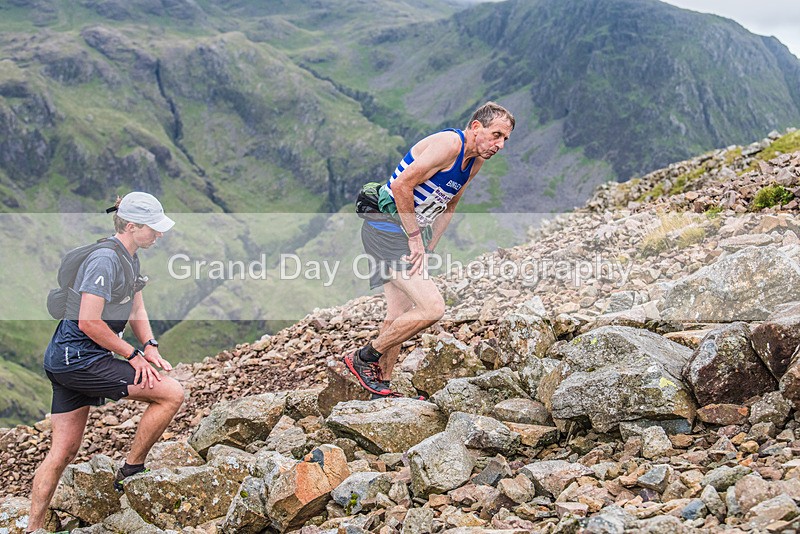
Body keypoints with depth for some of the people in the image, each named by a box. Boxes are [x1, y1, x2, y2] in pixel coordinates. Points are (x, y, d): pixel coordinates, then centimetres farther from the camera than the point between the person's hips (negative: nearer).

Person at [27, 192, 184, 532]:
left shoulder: (130, 259, 13)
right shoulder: (105, 260, -19)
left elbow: (136, 308, 20)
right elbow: (89, 322, -22)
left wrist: (149, 347, 3)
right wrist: (133, 354, -14)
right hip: (80, 359, -10)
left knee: (64, 450, 12)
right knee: (171, 393, -10)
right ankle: (130, 472, 2)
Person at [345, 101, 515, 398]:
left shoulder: (475, 161, 10)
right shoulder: (450, 143, -19)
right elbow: (402, 185, -25)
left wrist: (428, 247, 12)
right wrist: (416, 239, -18)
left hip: (411, 233, 10)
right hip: (389, 230, -10)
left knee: (399, 317, 15)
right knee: (432, 308, -17)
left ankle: (381, 389, 26)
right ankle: (363, 359, -3)